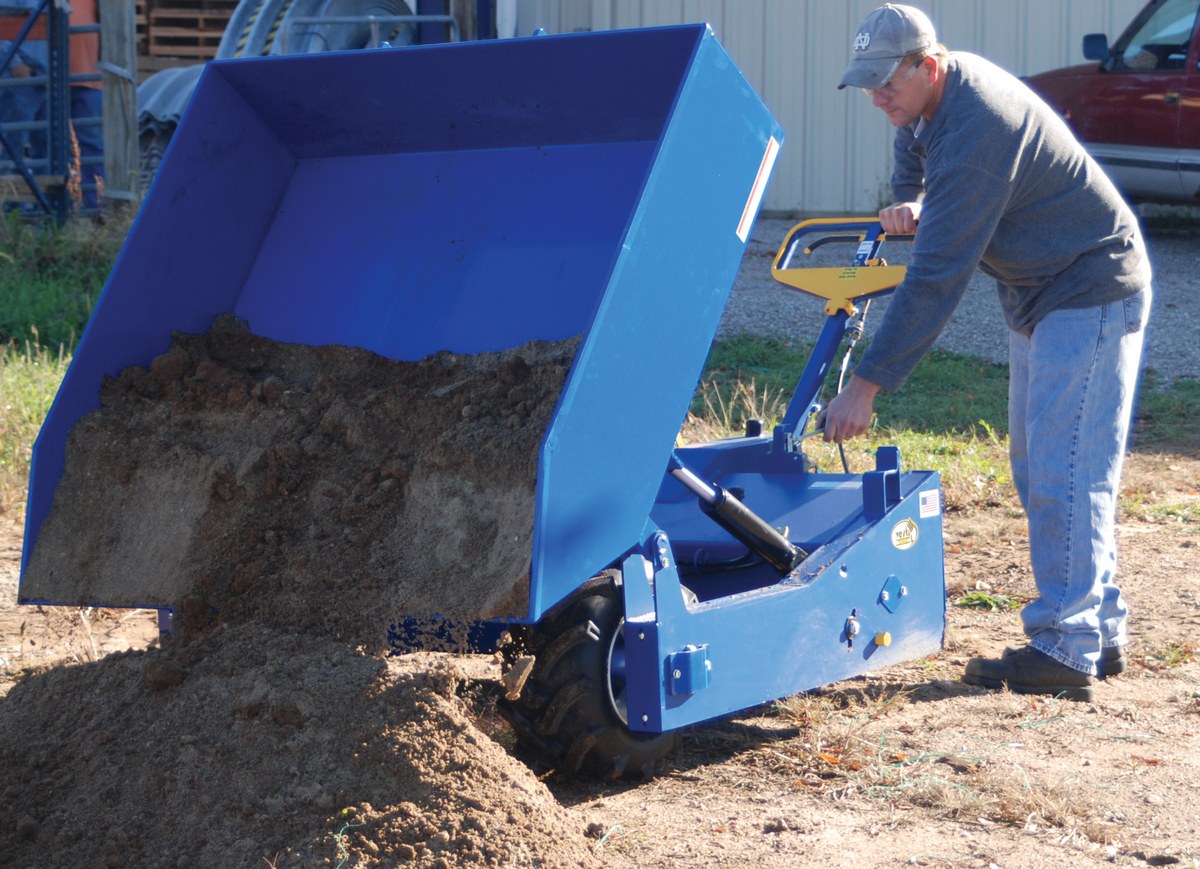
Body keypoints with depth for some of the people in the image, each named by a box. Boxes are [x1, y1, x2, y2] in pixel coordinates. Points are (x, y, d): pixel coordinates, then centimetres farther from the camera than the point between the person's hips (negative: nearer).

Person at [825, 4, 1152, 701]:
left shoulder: (977, 123, -30)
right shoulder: (929, 100, 1)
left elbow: (938, 276, -32)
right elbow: (914, 170, 22)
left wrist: (868, 384, -31)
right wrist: (913, 205, -5)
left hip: (1092, 293, -10)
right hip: (1040, 294, 11)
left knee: (1064, 472, -13)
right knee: (1039, 469, 12)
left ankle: (1064, 651, -11)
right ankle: (1103, 631, 19)